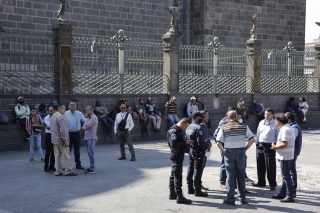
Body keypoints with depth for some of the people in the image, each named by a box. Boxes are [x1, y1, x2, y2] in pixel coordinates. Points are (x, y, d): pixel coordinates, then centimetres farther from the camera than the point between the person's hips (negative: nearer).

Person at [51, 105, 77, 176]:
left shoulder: (53, 116, 13)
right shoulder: (60, 117, -18)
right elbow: (63, 130, -22)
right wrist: (65, 140, -19)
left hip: (54, 140, 9)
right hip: (61, 140, -9)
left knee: (57, 156, 10)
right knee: (66, 156, -2)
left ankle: (58, 171, 12)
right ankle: (68, 171, 1)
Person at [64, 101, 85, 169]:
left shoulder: (79, 114, 3)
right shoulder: (65, 114, -6)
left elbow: (83, 122, 15)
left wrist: (81, 130, 10)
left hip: (77, 134, 3)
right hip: (69, 134, -3)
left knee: (77, 151, 12)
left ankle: (78, 165, 21)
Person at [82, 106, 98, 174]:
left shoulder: (94, 117, -8)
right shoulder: (88, 117, 17)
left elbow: (87, 125, -17)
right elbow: (84, 127, 12)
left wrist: (85, 118, -4)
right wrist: (85, 128, -10)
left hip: (91, 137, -9)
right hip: (87, 137, 9)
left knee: (91, 152, -11)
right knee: (90, 153, 12)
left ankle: (92, 169, -11)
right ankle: (92, 167, 19)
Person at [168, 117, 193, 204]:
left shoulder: (180, 131, 15)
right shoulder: (174, 131, -17)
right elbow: (174, 145, -26)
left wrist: (187, 142, 4)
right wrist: (185, 143, -20)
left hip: (179, 155, 11)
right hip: (176, 156, -11)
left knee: (173, 175, 17)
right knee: (178, 176, -9)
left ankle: (172, 194, 27)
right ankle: (179, 197, -7)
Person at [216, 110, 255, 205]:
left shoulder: (224, 128, -2)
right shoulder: (243, 126, 1)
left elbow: (218, 143, -10)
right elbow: (252, 139, -6)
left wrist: (223, 150, 4)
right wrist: (246, 148, 2)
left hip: (229, 152, -1)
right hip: (241, 152, 1)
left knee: (230, 176, 6)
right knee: (241, 176, 10)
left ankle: (230, 199, 6)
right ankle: (242, 198, 14)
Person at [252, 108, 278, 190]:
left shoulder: (275, 124, -5)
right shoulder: (261, 123, 11)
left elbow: (278, 135, -4)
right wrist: (256, 143, 13)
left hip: (270, 146, -6)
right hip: (260, 145, 6)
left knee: (270, 166, -2)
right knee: (260, 165, 13)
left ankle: (272, 184, 6)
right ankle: (261, 182, 26)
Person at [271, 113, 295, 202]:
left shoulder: (285, 129, -20)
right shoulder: (287, 128, 14)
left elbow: (284, 144, -26)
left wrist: (275, 147, -12)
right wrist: (277, 147, 14)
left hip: (285, 156, -11)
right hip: (285, 156, 11)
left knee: (286, 176, -6)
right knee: (285, 175, 17)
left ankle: (290, 196, -2)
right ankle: (282, 193, 27)